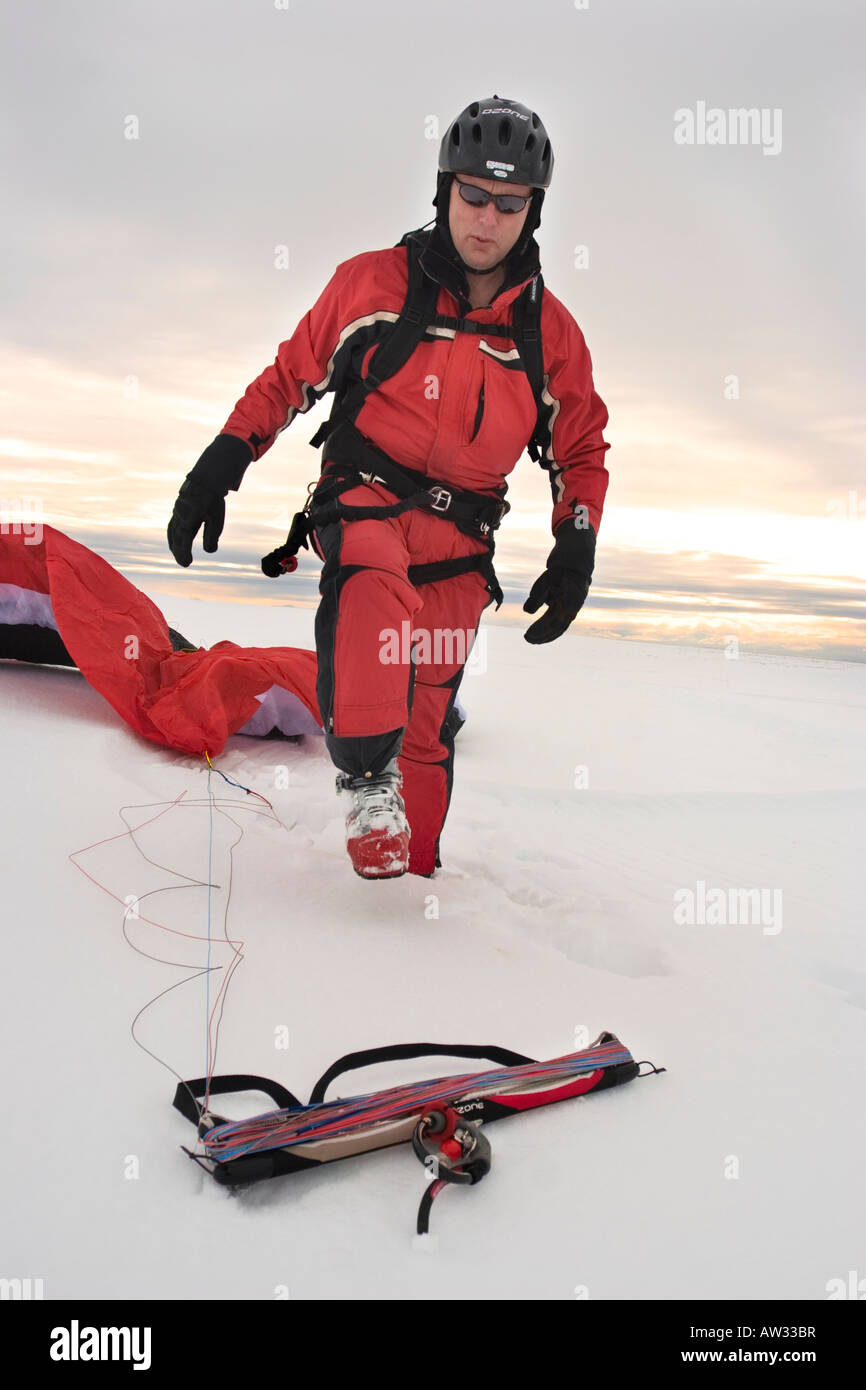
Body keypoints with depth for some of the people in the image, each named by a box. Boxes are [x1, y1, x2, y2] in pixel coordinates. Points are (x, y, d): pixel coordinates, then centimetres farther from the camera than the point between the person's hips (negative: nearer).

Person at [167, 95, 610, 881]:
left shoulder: (551, 331, 6)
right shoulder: (373, 283, 0)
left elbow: (582, 452, 16)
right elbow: (291, 376, 9)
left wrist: (575, 550, 2)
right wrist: (222, 463, 1)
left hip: (460, 542, 3)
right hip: (364, 498, -2)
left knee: (426, 726, 4)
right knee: (371, 579, -39)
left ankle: (414, 863, 23)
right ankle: (368, 776, -35)